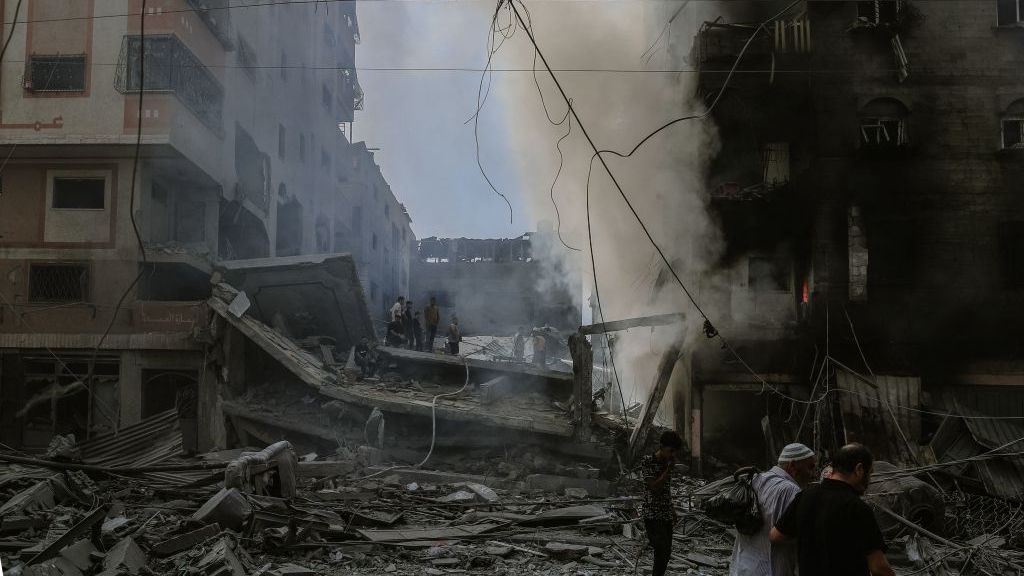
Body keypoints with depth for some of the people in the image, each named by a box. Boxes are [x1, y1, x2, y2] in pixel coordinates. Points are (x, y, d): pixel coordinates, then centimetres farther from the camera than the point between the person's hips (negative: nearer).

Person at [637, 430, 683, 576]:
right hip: (652, 514, -7)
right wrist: (669, 468, -16)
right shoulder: (647, 461, -12)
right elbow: (654, 487, -19)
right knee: (663, 550, -16)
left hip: (666, 514, 7)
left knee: (666, 551, 7)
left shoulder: (667, 462, 8)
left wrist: (672, 509, 20)